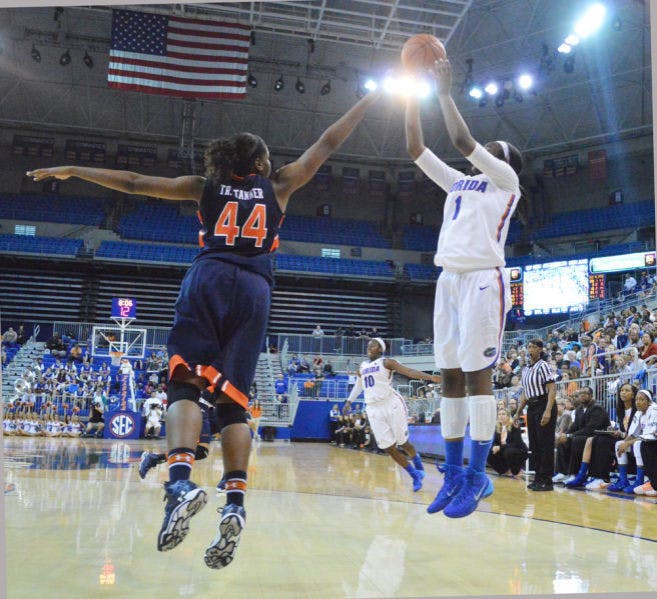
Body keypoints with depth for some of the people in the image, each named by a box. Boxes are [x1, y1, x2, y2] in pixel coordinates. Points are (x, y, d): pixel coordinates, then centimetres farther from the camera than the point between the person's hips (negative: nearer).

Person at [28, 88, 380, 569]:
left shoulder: (205, 186, 21)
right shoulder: (278, 186, 20)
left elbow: (134, 183, 21)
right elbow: (328, 143, 25)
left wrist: (71, 170, 30)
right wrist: (371, 99, 35)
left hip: (208, 280, 0)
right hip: (254, 288, 1)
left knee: (185, 383, -8)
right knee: (234, 398, 2)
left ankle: (181, 480, -33)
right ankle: (235, 503, -13)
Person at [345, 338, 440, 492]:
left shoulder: (386, 362, -2)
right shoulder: (362, 367, 16)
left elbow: (409, 371, -14)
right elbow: (358, 386, 32)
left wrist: (431, 377, -26)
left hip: (391, 404, -5)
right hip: (373, 409, 5)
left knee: (403, 443, 2)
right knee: (388, 448, -1)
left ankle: (419, 469, 30)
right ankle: (415, 476, 12)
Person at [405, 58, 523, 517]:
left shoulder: (505, 181, 5)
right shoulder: (459, 182, 23)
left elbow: (463, 140, -8)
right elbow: (416, 148, 20)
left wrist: (445, 93, 0)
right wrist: (413, 95, 16)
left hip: (482, 279, -7)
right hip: (449, 280, 7)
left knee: (477, 374, -10)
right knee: (451, 376, 4)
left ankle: (478, 476, -5)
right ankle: (454, 473, 9)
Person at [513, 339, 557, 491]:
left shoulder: (543, 366, -8)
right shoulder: (525, 369, 16)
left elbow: (552, 390, -15)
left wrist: (548, 411, -24)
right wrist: (518, 412, 18)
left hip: (544, 406, -8)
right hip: (531, 408, 8)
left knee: (545, 444, -5)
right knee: (534, 445, 10)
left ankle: (546, 480, -1)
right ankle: (538, 477, 19)